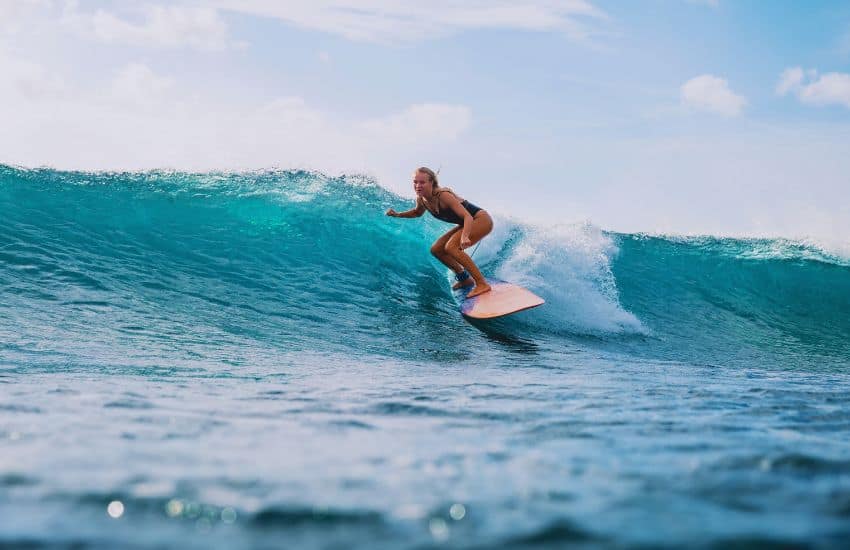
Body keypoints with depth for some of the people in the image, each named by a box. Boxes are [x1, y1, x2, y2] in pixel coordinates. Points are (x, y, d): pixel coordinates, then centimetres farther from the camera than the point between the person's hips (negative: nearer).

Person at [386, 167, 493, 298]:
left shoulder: (443, 195, -29)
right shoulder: (421, 199, -6)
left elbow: (467, 216, -36)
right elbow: (418, 213, 20)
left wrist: (464, 237, -53)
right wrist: (397, 215, 4)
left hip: (481, 220, -9)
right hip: (468, 223, 9)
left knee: (451, 247, -25)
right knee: (436, 250, 7)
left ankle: (482, 284, -23)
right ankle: (465, 278, 22)